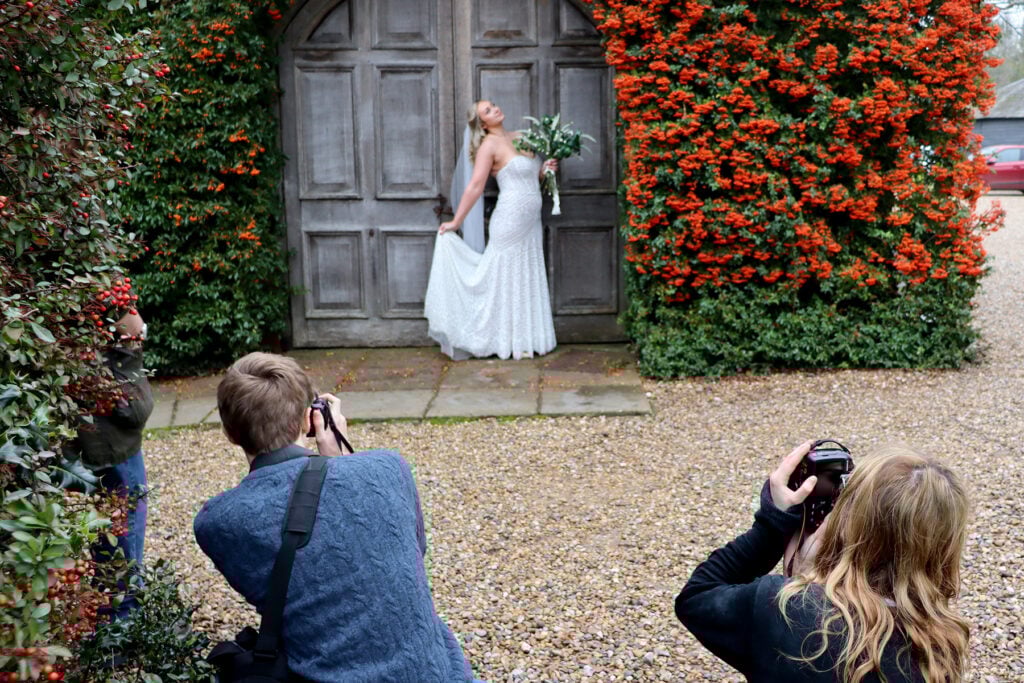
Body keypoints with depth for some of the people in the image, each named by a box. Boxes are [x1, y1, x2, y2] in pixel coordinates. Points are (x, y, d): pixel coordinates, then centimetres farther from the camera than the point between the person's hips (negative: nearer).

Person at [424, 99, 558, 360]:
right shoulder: (490, 144, -9)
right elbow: (475, 187, -11)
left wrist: (544, 170, 3)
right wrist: (455, 222, -12)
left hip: (531, 221, 7)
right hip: (510, 219, -7)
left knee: (528, 280, 10)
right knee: (506, 280, 0)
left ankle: (526, 339, 18)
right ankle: (506, 342, 9)